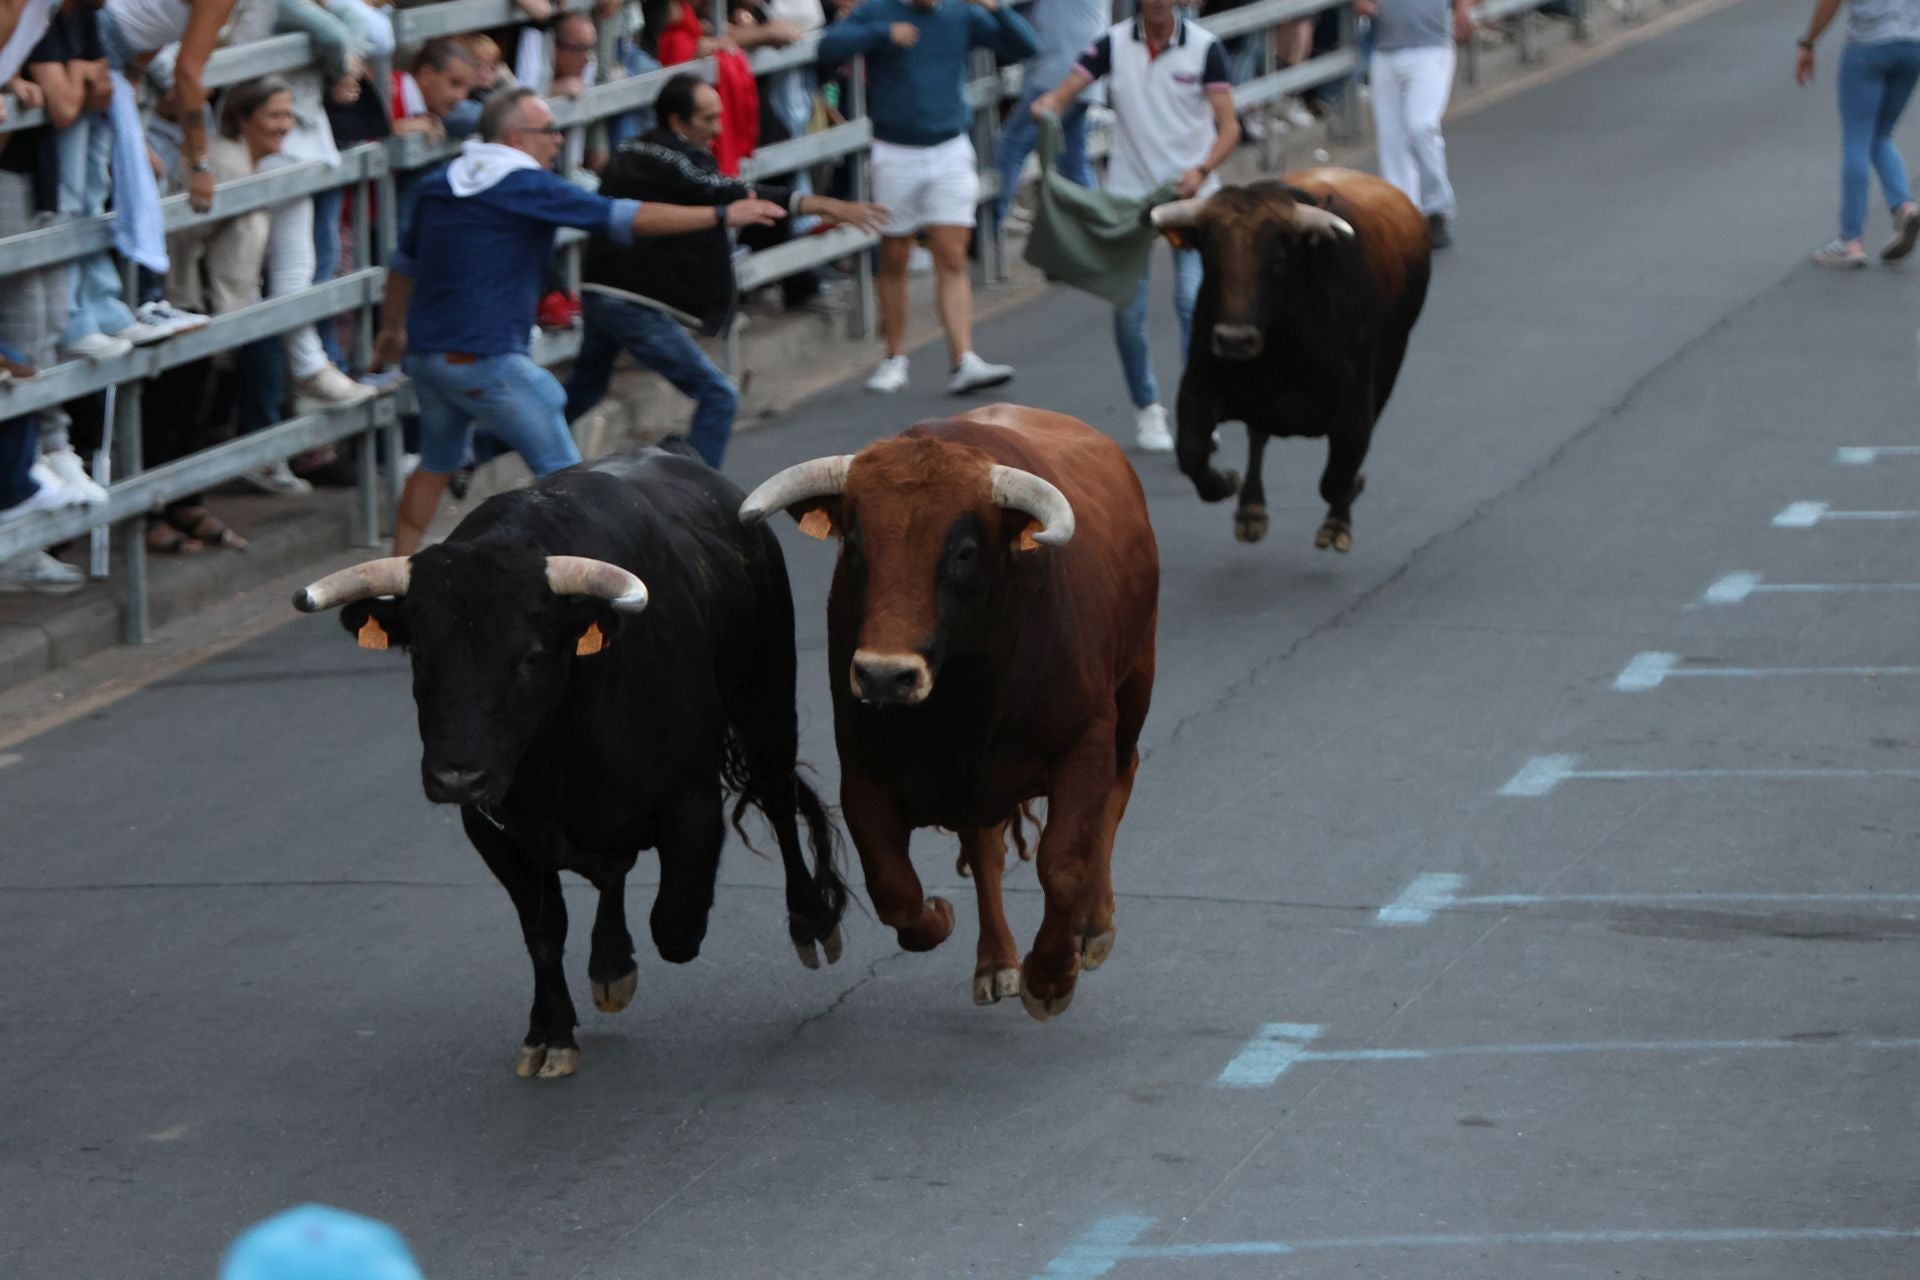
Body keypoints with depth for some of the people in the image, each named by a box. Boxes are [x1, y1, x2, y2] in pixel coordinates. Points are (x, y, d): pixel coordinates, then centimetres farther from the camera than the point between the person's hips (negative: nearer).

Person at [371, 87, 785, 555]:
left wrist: (392, 329, 40)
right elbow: (628, 218, -14)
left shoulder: (438, 186, 11)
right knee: (561, 471, 0)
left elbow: (403, 263, 24)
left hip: (424, 354, 8)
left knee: (436, 464, 25)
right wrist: (722, 214, -9)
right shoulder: (528, 187, -11)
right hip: (485, 359, -8)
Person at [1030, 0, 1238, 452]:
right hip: (1129, 190, 2)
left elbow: (1229, 126, -10)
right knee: (1128, 308, 0)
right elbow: (1064, 92, -6)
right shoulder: (1115, 44, 0)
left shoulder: (1204, 47, -6)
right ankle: (1146, 410, 17)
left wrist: (1202, 170, -28)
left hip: (1189, 191, -2)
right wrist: (1047, 104, -31)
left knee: (1194, 300, -15)